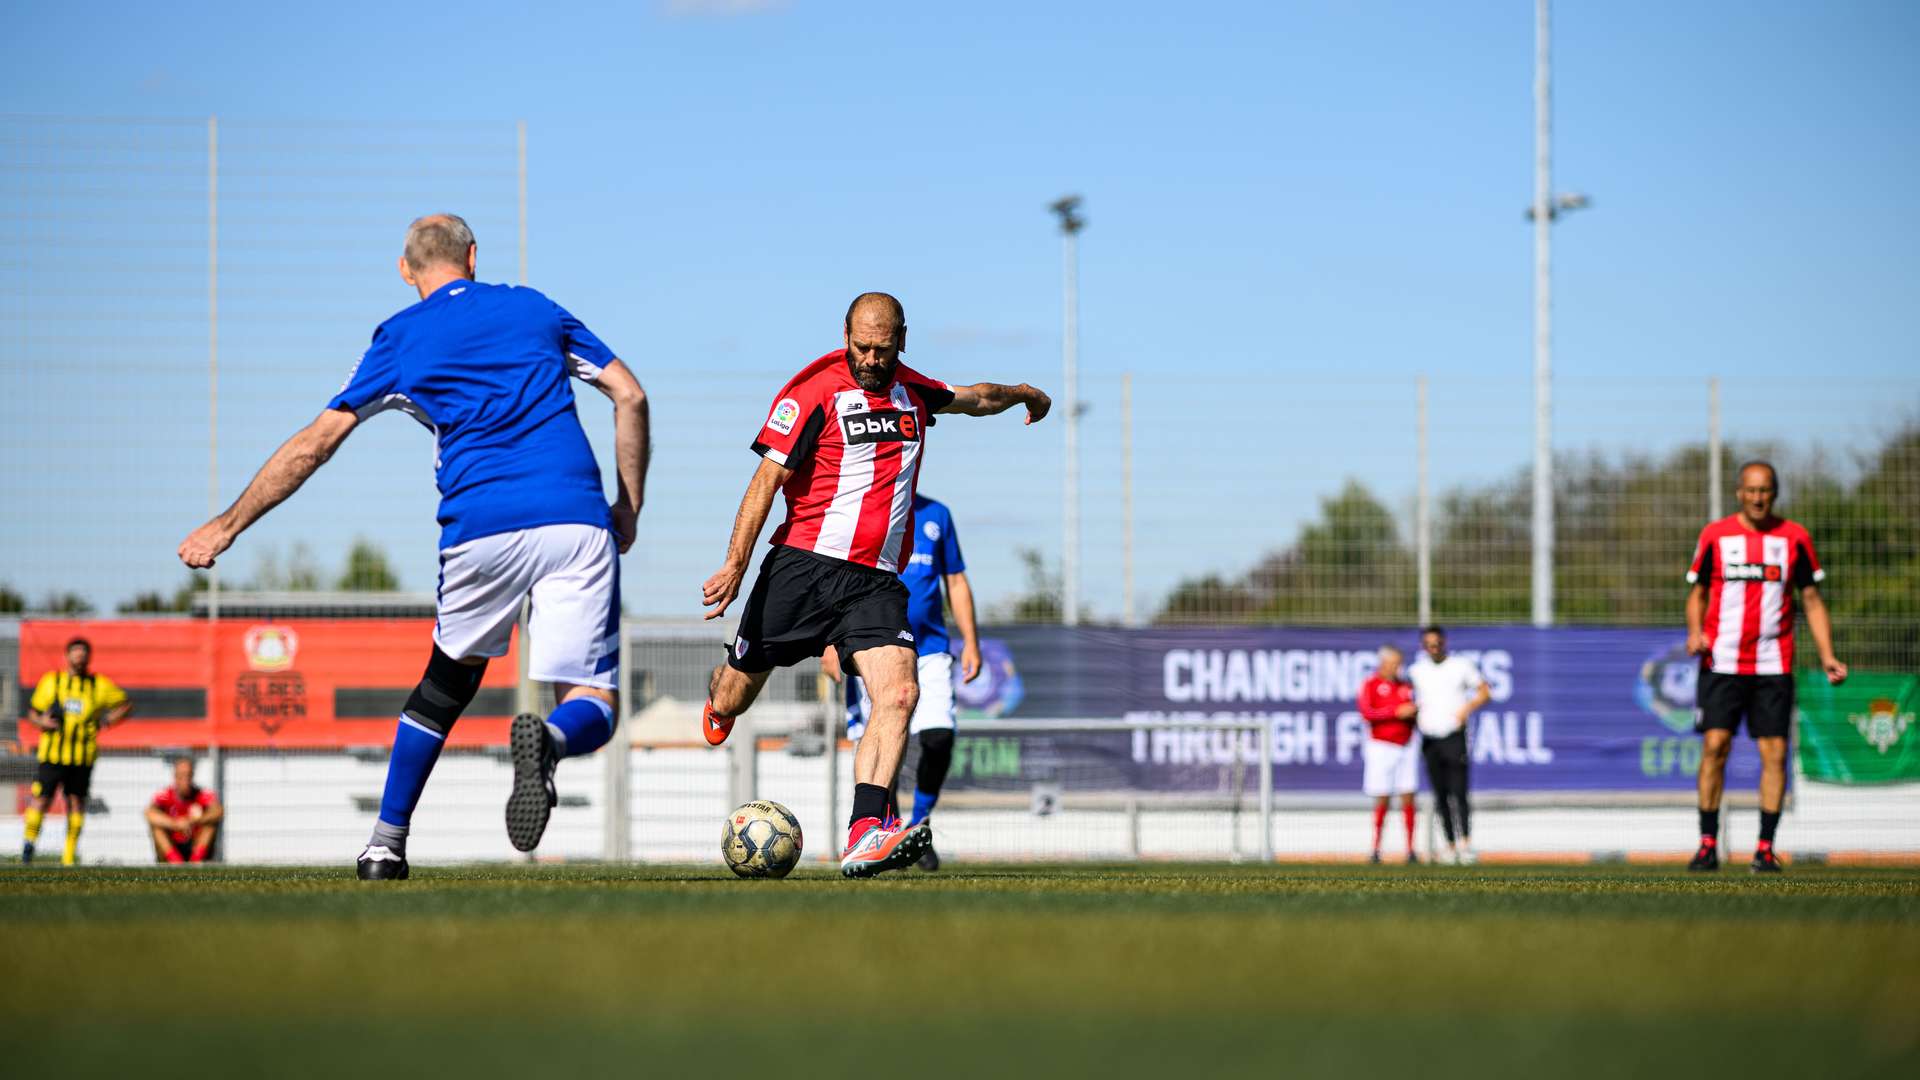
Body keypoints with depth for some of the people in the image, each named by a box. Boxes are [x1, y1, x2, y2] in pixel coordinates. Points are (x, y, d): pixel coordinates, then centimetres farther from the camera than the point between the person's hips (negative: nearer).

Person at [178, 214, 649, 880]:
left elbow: (318, 441, 10)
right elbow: (630, 396, 15)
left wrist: (226, 526, 15)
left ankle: (387, 843, 24)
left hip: (481, 527, 0)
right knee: (592, 709, 1)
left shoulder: (399, 339, 14)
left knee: (450, 681, 24)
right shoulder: (533, 308, 20)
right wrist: (629, 507, 21)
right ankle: (548, 741, -34)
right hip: (577, 520, 0)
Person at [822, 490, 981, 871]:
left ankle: (918, 827, 7)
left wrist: (971, 642, 9)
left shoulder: (936, 515, 13)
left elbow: (956, 582, 17)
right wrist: (830, 642, -11)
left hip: (929, 651, 2)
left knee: (939, 738, -14)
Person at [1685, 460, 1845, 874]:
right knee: (1714, 746, -9)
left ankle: (1766, 847, 2)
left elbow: (1812, 599, 9)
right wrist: (1696, 632, -7)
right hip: (1721, 664, -1)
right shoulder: (1715, 535, 4)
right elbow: (1697, 592, 12)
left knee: (1774, 752, -3)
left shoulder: (1794, 538, 5)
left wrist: (1827, 657, 1)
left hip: (1774, 665, 1)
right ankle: (1708, 843, -2)